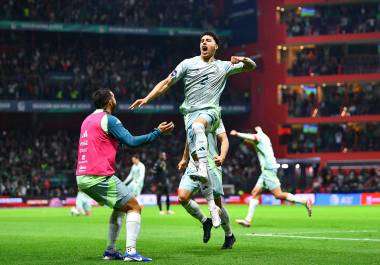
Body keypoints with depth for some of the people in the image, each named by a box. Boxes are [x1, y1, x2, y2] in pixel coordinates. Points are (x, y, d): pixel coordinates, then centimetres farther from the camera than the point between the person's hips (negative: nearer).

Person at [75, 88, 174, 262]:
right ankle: (130, 251, -13)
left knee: (120, 208, 23)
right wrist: (158, 132, -10)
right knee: (134, 207, -1)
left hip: (82, 178, 9)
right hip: (100, 176, -9)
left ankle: (111, 251, 18)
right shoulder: (108, 119, -8)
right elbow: (132, 142, -16)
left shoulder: (87, 120, 17)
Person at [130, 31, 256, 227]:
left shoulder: (224, 67, 14)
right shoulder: (188, 64, 12)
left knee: (197, 125, -39)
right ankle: (212, 207, -7)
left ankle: (202, 169, -50)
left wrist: (243, 60, -5)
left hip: (210, 111, -1)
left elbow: (251, 66, 19)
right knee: (197, 155, -11)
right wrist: (146, 99, 2)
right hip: (190, 113, 2)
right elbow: (167, 82, 12)